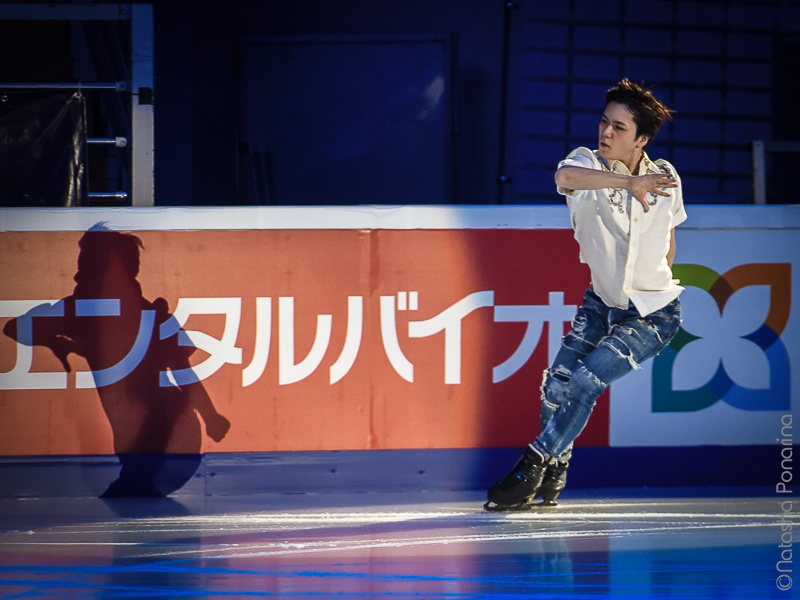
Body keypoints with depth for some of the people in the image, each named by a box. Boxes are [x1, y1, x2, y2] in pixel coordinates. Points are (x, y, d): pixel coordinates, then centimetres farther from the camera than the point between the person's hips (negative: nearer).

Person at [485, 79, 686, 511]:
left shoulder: (666, 179, -7)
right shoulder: (587, 164, -14)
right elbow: (565, 175, -42)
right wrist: (629, 182, -53)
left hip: (653, 314, -2)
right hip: (601, 302, 2)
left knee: (584, 381, -19)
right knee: (556, 384, -9)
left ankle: (530, 470, -7)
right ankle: (554, 474, 17)